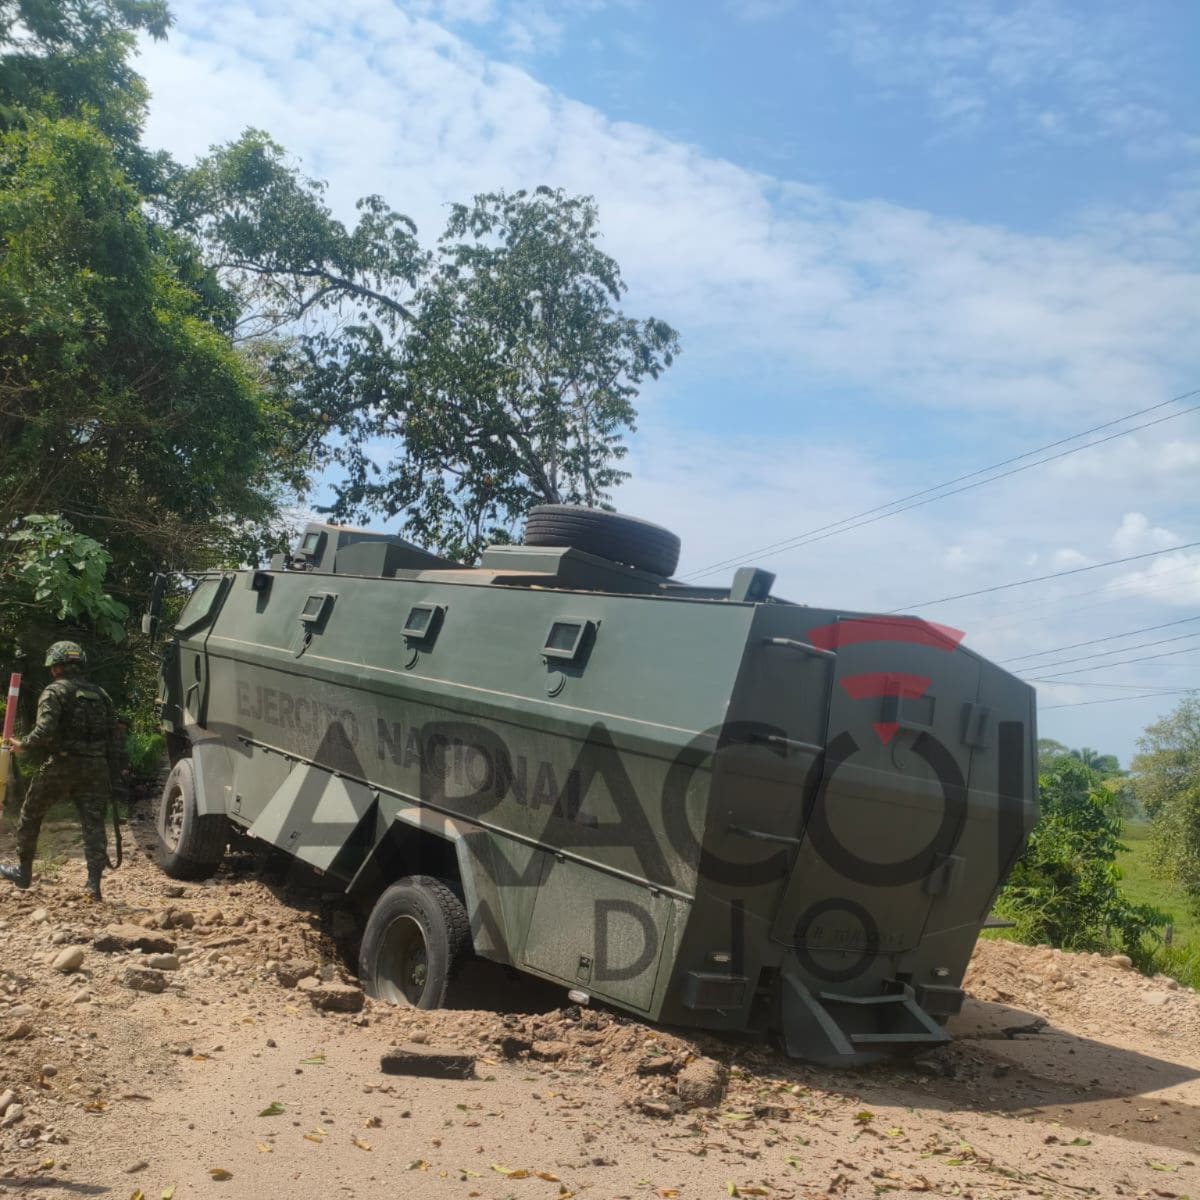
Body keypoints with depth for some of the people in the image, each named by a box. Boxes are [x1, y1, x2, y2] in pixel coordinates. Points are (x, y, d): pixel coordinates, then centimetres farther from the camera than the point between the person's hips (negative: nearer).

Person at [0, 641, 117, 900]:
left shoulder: (54, 692, -5)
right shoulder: (100, 694, 14)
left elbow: (45, 731, -19)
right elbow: (113, 737, 11)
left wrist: (23, 745, -1)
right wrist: (110, 775, 13)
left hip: (60, 765, -4)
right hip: (95, 769, 4)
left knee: (30, 815, 18)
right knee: (93, 823, 1)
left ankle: (24, 872, 29)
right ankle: (94, 883, -8)